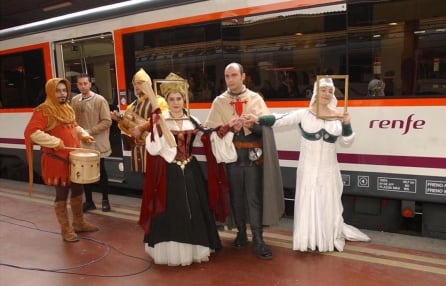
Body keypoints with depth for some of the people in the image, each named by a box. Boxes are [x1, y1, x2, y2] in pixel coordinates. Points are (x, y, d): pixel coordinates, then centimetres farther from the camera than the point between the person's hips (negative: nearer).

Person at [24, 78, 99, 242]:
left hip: (74, 158, 8)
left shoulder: (68, 109, 11)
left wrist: (83, 134, 6)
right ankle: (66, 230, 17)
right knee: (62, 195, 3)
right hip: (57, 160, -8)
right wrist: (55, 142, -26)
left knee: (78, 191, 17)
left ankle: (79, 223, 33)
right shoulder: (43, 111, -15)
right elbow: (31, 132, -25)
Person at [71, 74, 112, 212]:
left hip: (97, 143, -4)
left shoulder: (100, 100, -10)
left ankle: (105, 200, 22)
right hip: (81, 143, 4)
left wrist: (89, 131, -17)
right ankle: (89, 201, 25)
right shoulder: (74, 101, 4)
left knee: (101, 172, 8)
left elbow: (107, 122, -13)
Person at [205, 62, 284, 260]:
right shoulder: (219, 101, 6)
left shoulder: (256, 98, 5)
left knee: (255, 198, -1)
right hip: (231, 155, 1)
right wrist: (229, 127, -19)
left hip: (253, 155, -1)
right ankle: (241, 232, 26)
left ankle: (257, 240, 6)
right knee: (236, 197, 9)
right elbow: (211, 129, -1)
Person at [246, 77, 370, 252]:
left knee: (328, 203, 13)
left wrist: (347, 124, -13)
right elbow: (279, 120, -15)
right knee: (308, 202, 4)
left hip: (328, 168, 2)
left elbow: (347, 141, 4)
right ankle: (310, 239, 20)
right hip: (308, 168, -2)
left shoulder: (338, 116, 1)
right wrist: (258, 119, -27)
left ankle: (328, 238, 32)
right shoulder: (304, 114, -7)